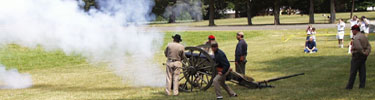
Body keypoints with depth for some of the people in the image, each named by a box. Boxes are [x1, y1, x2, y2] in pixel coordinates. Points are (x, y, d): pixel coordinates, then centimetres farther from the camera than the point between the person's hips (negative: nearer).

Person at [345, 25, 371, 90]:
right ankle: (362, 86, 4)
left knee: (353, 72, -3)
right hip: (363, 57, 8)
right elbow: (368, 46, 5)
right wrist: (367, 53, -10)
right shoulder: (364, 36, 12)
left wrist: (363, 53, -12)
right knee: (362, 71, 6)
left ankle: (349, 86, 0)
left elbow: (359, 47, -28)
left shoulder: (356, 38, -17)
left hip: (357, 56, -8)